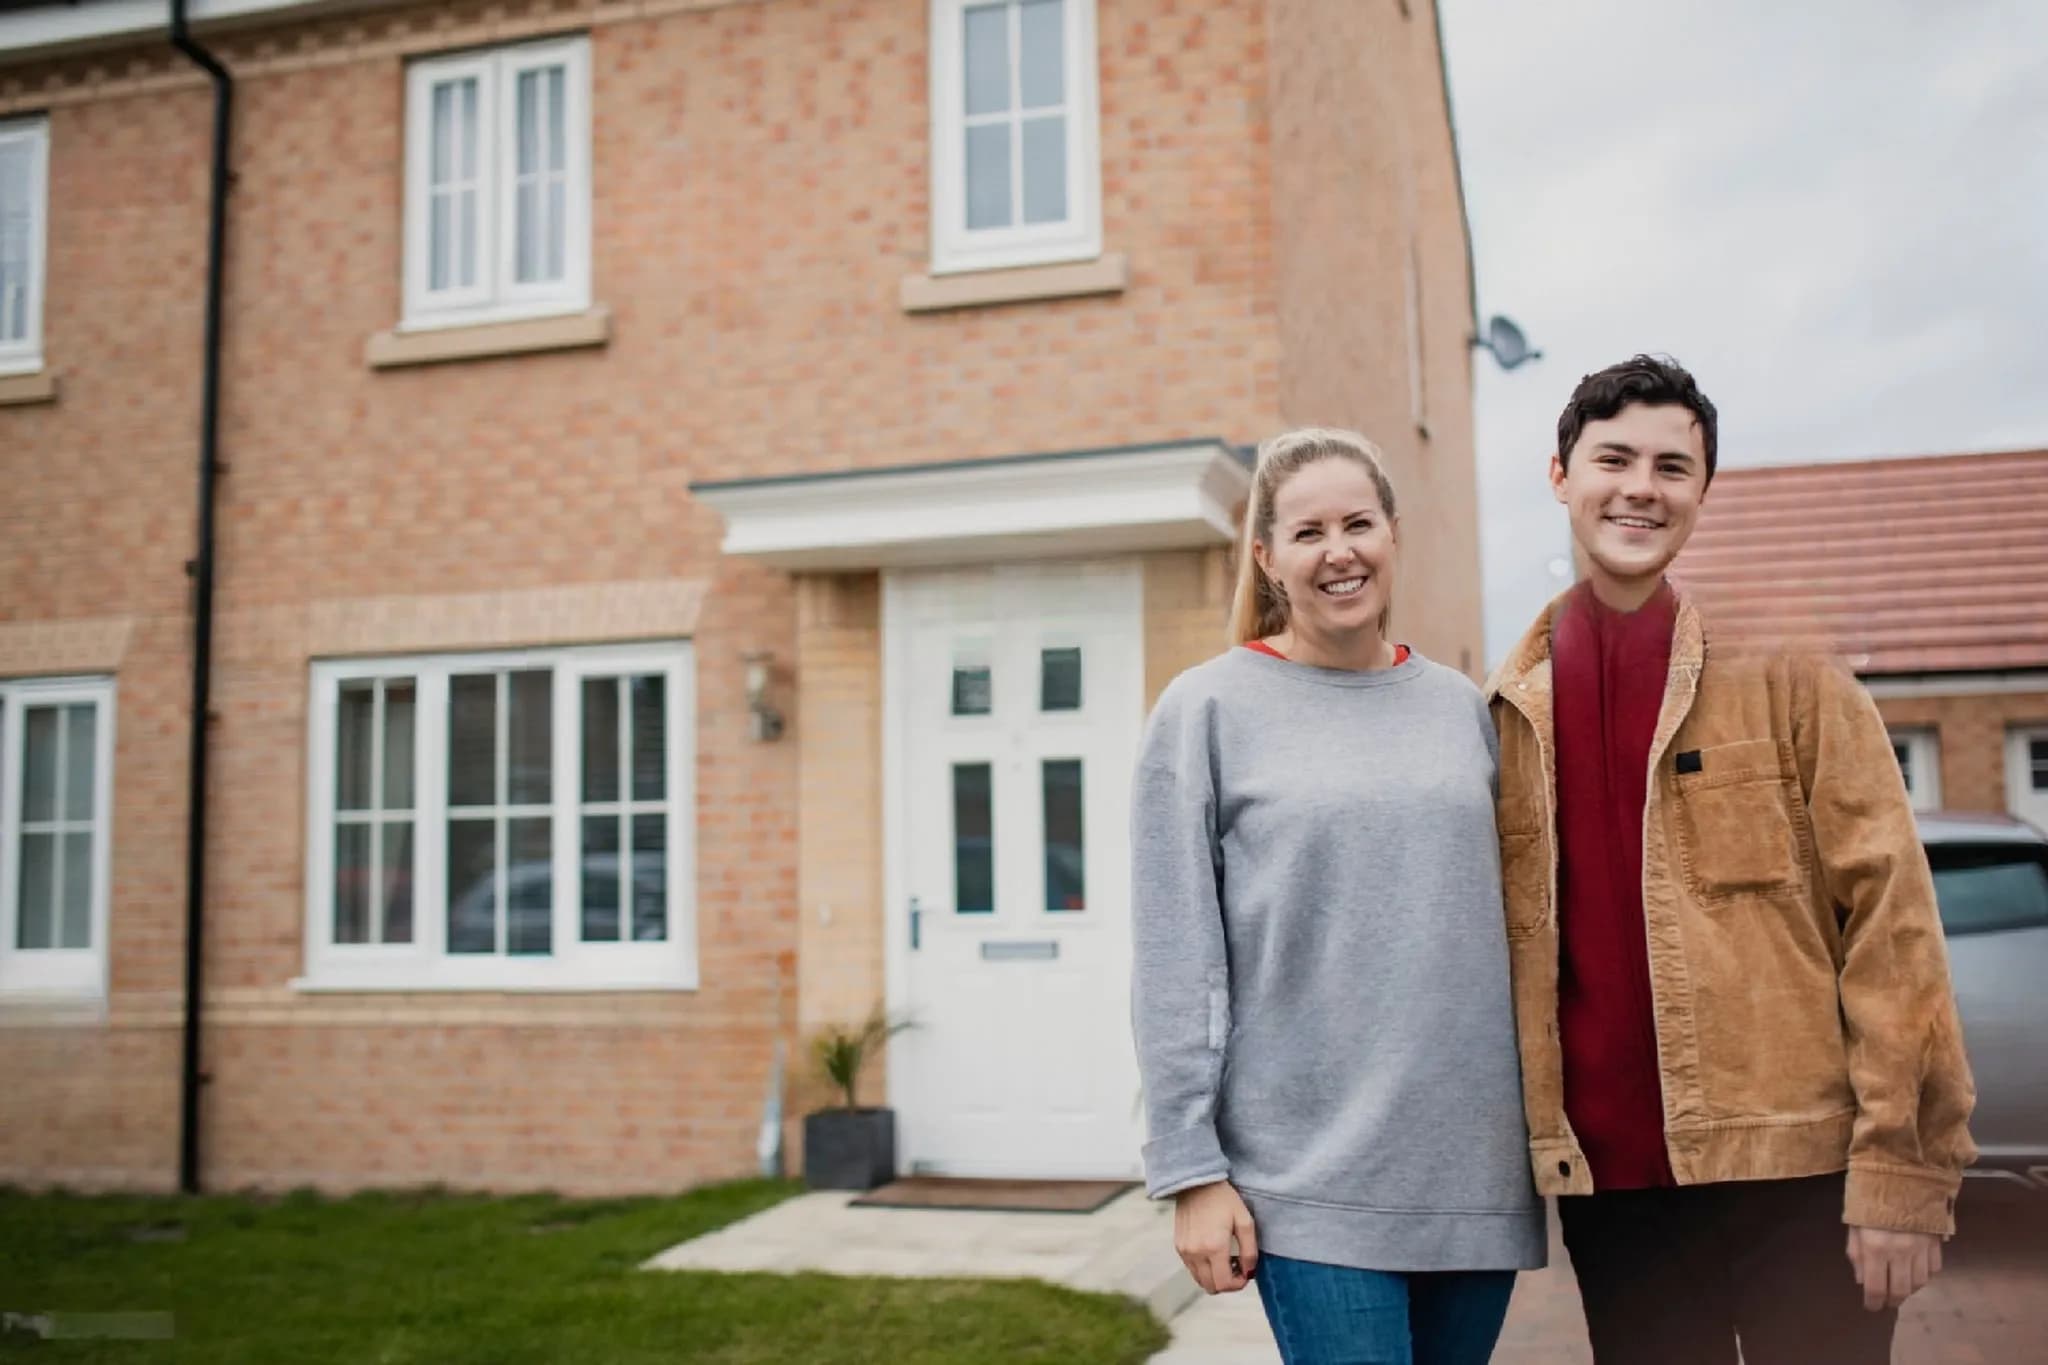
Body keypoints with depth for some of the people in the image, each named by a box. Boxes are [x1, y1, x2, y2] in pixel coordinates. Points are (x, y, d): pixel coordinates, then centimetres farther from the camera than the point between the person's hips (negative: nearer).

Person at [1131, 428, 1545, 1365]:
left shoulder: (1460, 707, 10)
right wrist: (1192, 1171, -9)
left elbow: (1503, 920, 13)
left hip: (1477, 1172, 4)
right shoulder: (1208, 710, -2)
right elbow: (1175, 965, -5)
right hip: (1313, 1181, -4)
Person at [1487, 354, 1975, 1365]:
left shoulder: (1792, 686, -1)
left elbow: (1889, 925, -4)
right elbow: (1493, 947, 10)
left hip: (1796, 1169, -2)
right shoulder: (1506, 719, 6)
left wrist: (1900, 1169, -10)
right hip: (1606, 1185, 3)